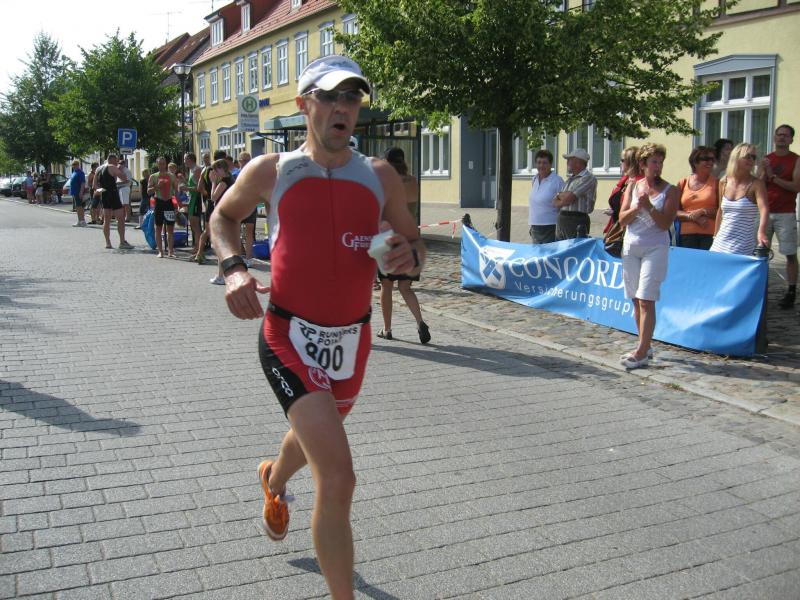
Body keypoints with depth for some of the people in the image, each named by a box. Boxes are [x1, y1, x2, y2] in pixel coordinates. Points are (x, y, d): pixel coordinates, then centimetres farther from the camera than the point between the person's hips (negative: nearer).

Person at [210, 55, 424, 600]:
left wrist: (409, 256, -15)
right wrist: (233, 269, -6)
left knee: (316, 435, 30)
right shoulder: (270, 172, -5)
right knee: (338, 478, -17)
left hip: (352, 340, 4)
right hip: (289, 337, -4)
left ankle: (275, 479, 66)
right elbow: (223, 216, 13)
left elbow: (414, 243, 10)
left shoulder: (380, 177, 0)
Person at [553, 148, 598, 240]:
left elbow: (568, 198, -17)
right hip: (561, 220, 8)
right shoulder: (570, 179, 20)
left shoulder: (588, 178, -8)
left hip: (577, 222, -8)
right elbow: (555, 202, 14)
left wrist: (559, 195, 4)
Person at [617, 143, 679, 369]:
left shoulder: (669, 190, -1)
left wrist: (649, 207, -20)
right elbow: (622, 220, 4)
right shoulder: (633, 187, 9)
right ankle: (645, 347, 22)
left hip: (655, 249, -5)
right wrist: (636, 207, -13)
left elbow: (665, 223, -9)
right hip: (631, 247, 5)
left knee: (646, 300, -12)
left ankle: (641, 353, -12)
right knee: (636, 300, 9)